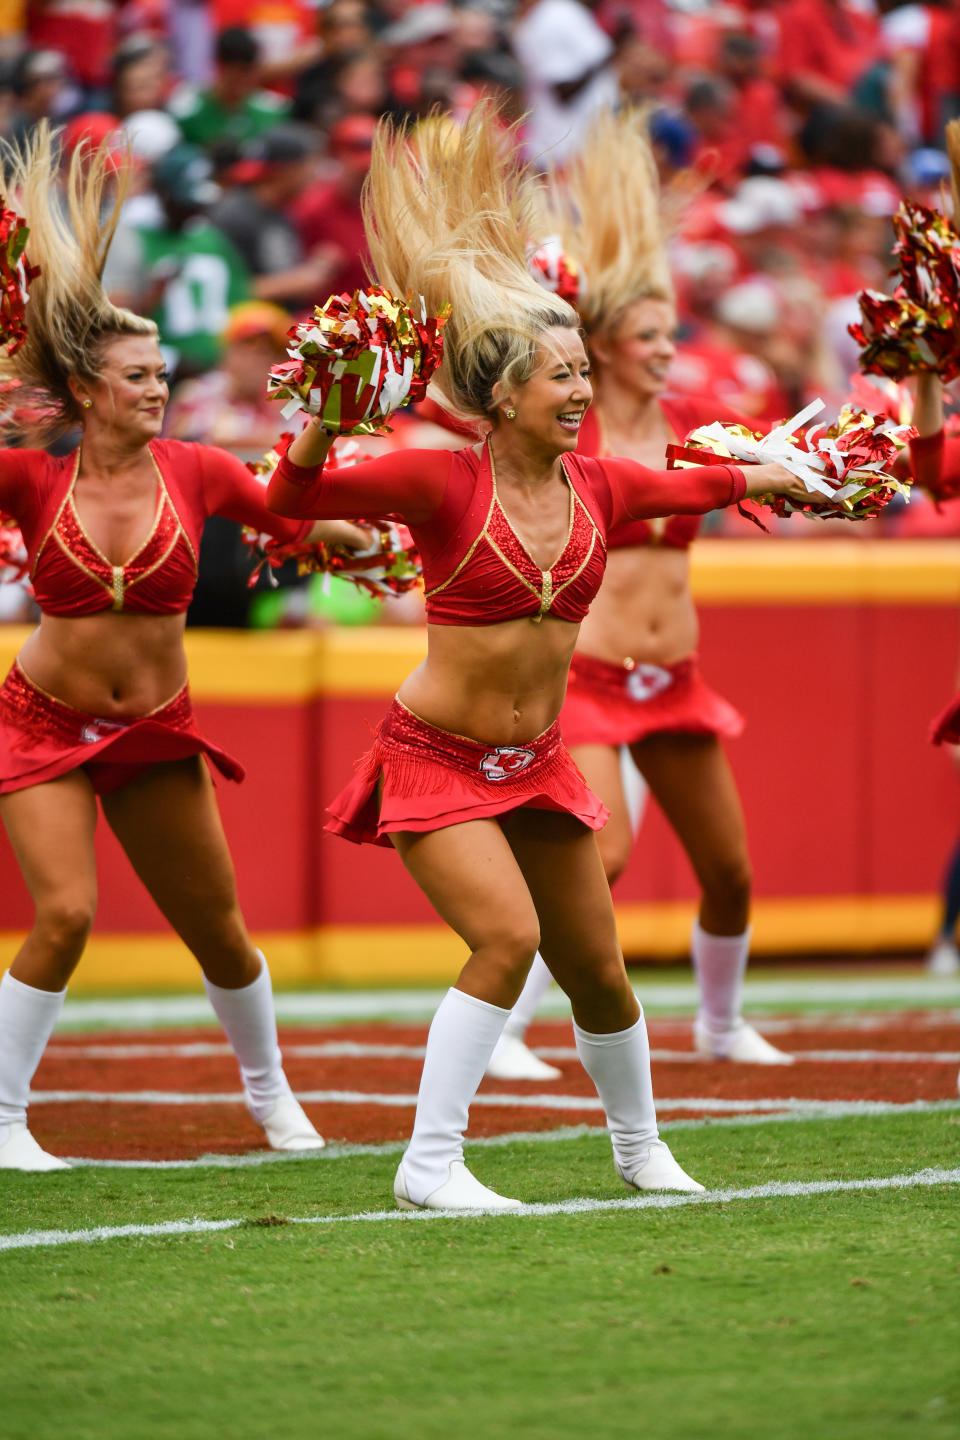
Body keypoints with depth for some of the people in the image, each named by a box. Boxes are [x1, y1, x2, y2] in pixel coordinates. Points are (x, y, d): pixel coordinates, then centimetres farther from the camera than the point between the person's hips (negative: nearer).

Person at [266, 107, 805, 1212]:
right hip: (436, 758, -6)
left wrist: (788, 474, 32)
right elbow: (293, 499, -21)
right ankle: (428, 1167, -17)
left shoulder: (596, 488, 0)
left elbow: (695, 486, 22)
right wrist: (326, 416, -38)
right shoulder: (444, 481, -16)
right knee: (508, 936, -24)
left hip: (539, 765, 6)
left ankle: (639, 1146, 38)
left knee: (596, 968, 13)